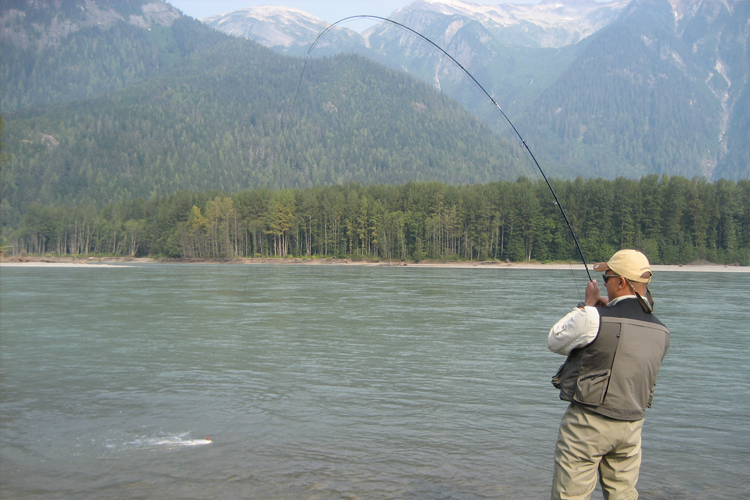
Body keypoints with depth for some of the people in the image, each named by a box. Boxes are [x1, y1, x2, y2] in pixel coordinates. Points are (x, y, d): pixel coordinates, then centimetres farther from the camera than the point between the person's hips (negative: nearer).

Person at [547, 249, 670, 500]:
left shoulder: (595, 319, -19)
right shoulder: (661, 332, 2)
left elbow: (555, 342, -4)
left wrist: (588, 305, 4)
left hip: (588, 422, -6)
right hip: (632, 426, 6)